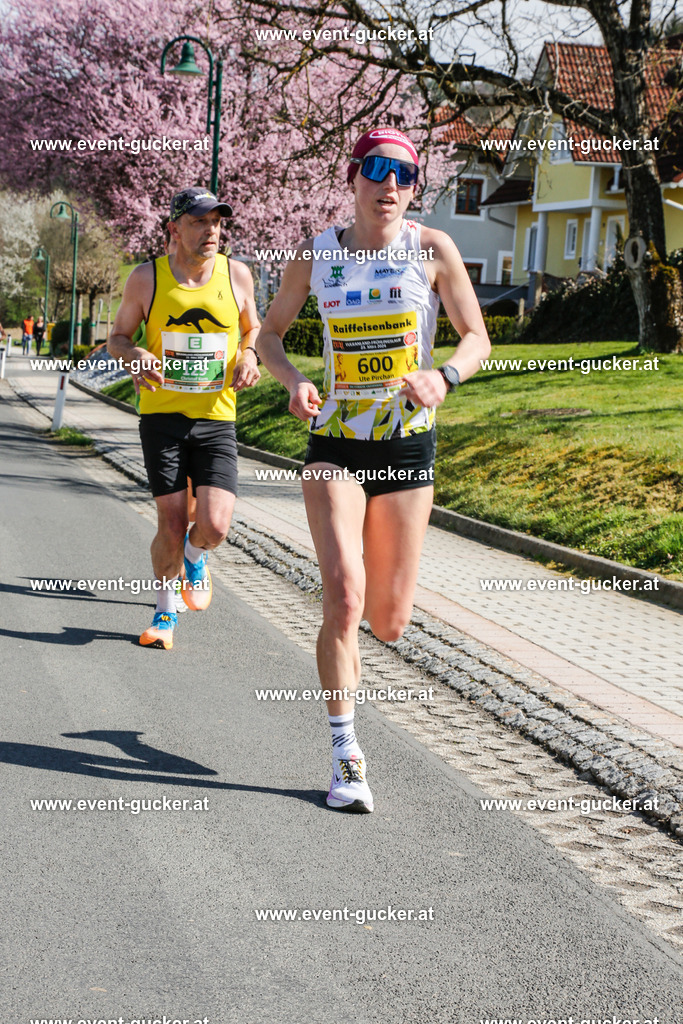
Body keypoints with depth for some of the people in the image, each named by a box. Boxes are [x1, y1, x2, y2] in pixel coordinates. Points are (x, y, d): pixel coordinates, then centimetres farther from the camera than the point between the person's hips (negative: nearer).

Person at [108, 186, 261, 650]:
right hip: (162, 416, -1)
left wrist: (248, 355, -3)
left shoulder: (237, 274, 2)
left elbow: (252, 328, 19)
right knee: (172, 525, -1)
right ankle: (166, 613, 24)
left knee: (214, 527, -12)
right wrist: (136, 356, -13)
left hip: (217, 420, 1)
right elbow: (118, 337, 10)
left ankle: (195, 559, 26)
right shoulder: (146, 278, -2)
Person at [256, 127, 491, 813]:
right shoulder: (315, 256, 0)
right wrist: (293, 382, -10)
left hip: (407, 445, 1)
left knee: (388, 623, 5)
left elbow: (477, 338, 1)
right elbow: (270, 332, 11)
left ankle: (346, 642, 44)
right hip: (334, 443, 0)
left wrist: (444, 376, -21)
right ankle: (345, 753, -5)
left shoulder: (432, 249, -3)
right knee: (344, 592, -18)